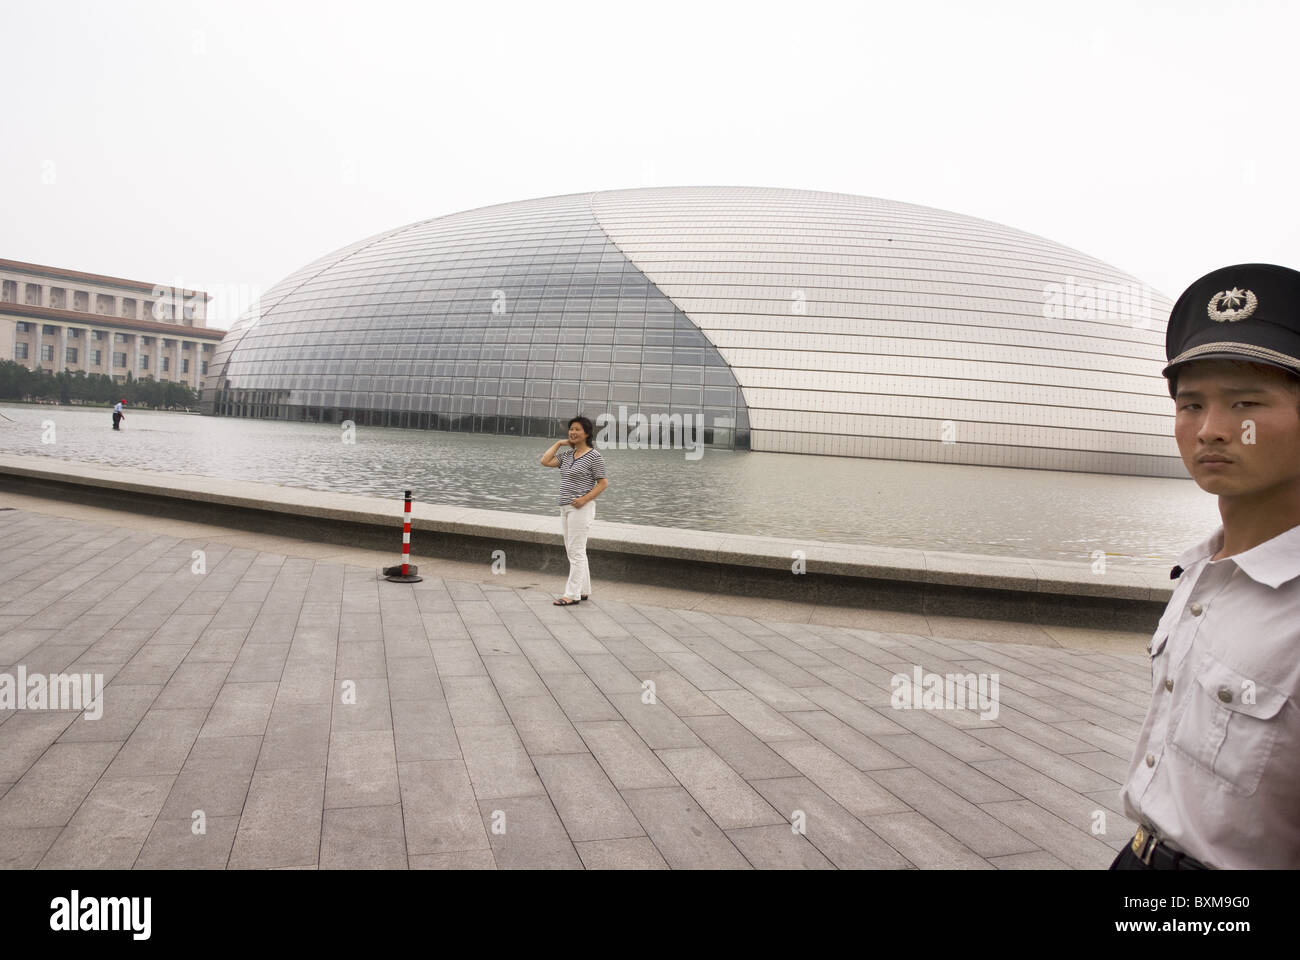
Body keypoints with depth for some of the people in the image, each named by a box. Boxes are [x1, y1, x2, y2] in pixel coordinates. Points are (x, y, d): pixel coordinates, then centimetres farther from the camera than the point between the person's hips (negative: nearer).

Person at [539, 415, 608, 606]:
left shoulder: (594, 456, -8)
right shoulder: (566, 454, 13)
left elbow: (603, 483, -9)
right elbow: (545, 461, 4)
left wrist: (585, 499, -19)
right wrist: (558, 443, 7)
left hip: (581, 508, -8)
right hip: (565, 508, 8)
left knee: (576, 551, -6)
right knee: (573, 551, 12)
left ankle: (572, 594, -3)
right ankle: (584, 591, 21)